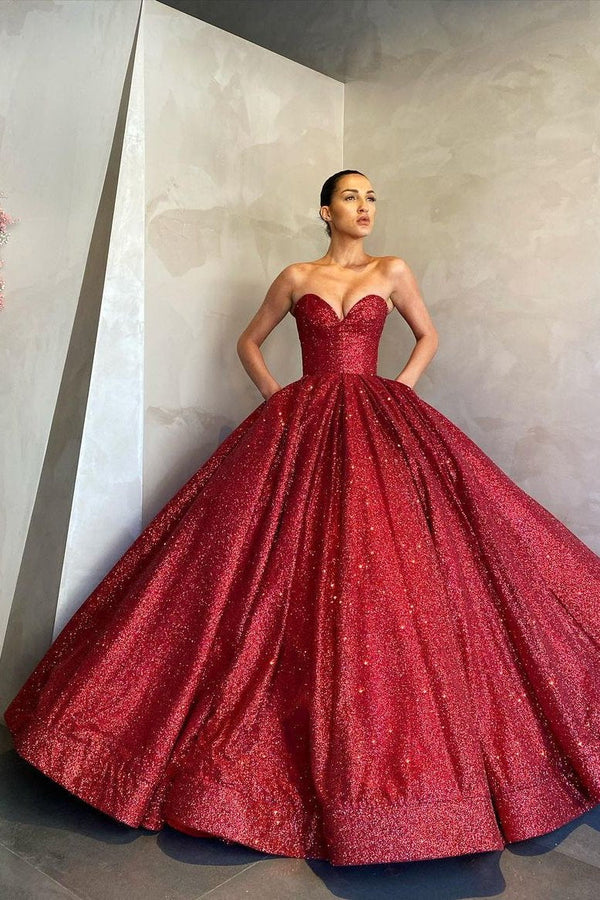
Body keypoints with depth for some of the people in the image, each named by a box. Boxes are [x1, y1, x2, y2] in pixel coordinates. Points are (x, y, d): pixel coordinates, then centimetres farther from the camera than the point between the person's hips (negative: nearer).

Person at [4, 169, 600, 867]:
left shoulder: (392, 271, 12)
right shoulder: (296, 278, 11)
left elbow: (428, 335, 22)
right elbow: (249, 342, 19)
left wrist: (403, 389, 7)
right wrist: (278, 398, 7)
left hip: (376, 426, 0)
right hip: (302, 428, 0)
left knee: (384, 564, -8)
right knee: (300, 569, -5)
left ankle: (400, 740, 8)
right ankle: (313, 740, 11)